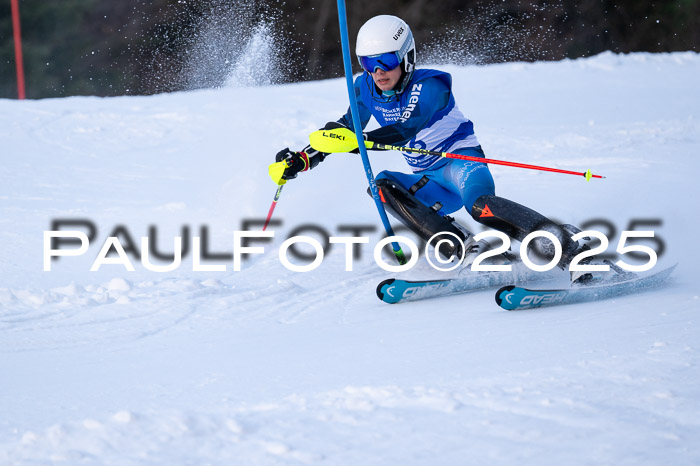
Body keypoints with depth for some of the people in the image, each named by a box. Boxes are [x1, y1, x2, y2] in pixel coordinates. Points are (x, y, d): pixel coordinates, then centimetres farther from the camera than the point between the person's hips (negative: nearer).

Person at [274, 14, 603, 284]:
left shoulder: (430, 87, -20)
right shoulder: (366, 88, 0)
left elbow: (404, 130, -35)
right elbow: (345, 128, 14)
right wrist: (301, 159, 1)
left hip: (462, 160, -7)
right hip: (431, 184, 7)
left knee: (480, 204, -39)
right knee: (383, 185, -24)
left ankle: (570, 251, -41)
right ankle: (464, 250, -32)